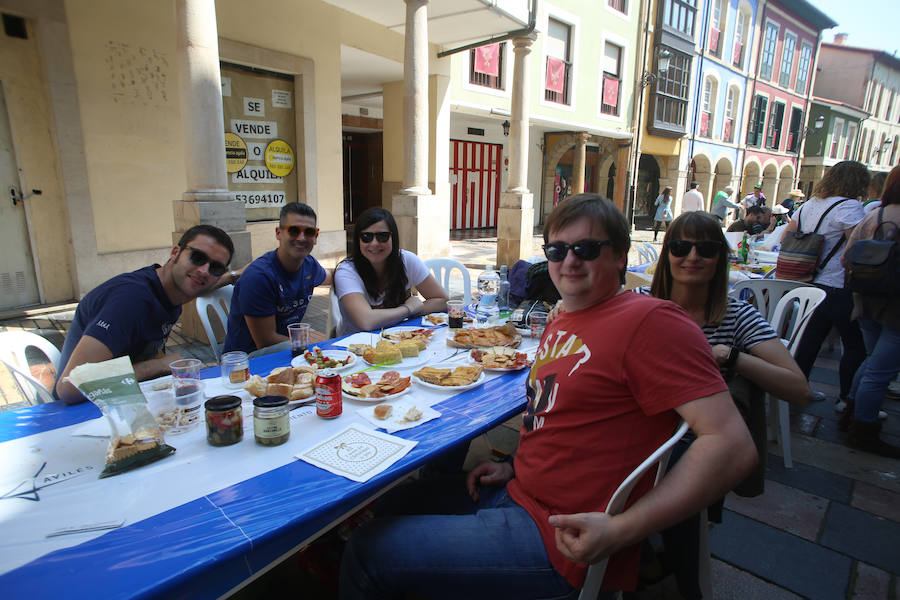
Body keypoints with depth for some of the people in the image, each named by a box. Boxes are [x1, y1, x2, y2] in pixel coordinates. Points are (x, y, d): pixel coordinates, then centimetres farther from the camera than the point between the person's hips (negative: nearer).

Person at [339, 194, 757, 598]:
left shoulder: (651, 321, -18)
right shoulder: (561, 323, 10)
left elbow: (734, 446, -23)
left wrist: (621, 530, -28)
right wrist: (516, 467, 7)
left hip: (560, 538, -9)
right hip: (518, 492, 9)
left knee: (369, 552, -7)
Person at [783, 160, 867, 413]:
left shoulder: (808, 205, 8)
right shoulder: (849, 207, -15)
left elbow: (786, 236, 17)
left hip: (814, 285, 8)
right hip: (841, 289, -8)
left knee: (811, 339, 16)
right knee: (856, 347, 7)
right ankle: (846, 399, 15)